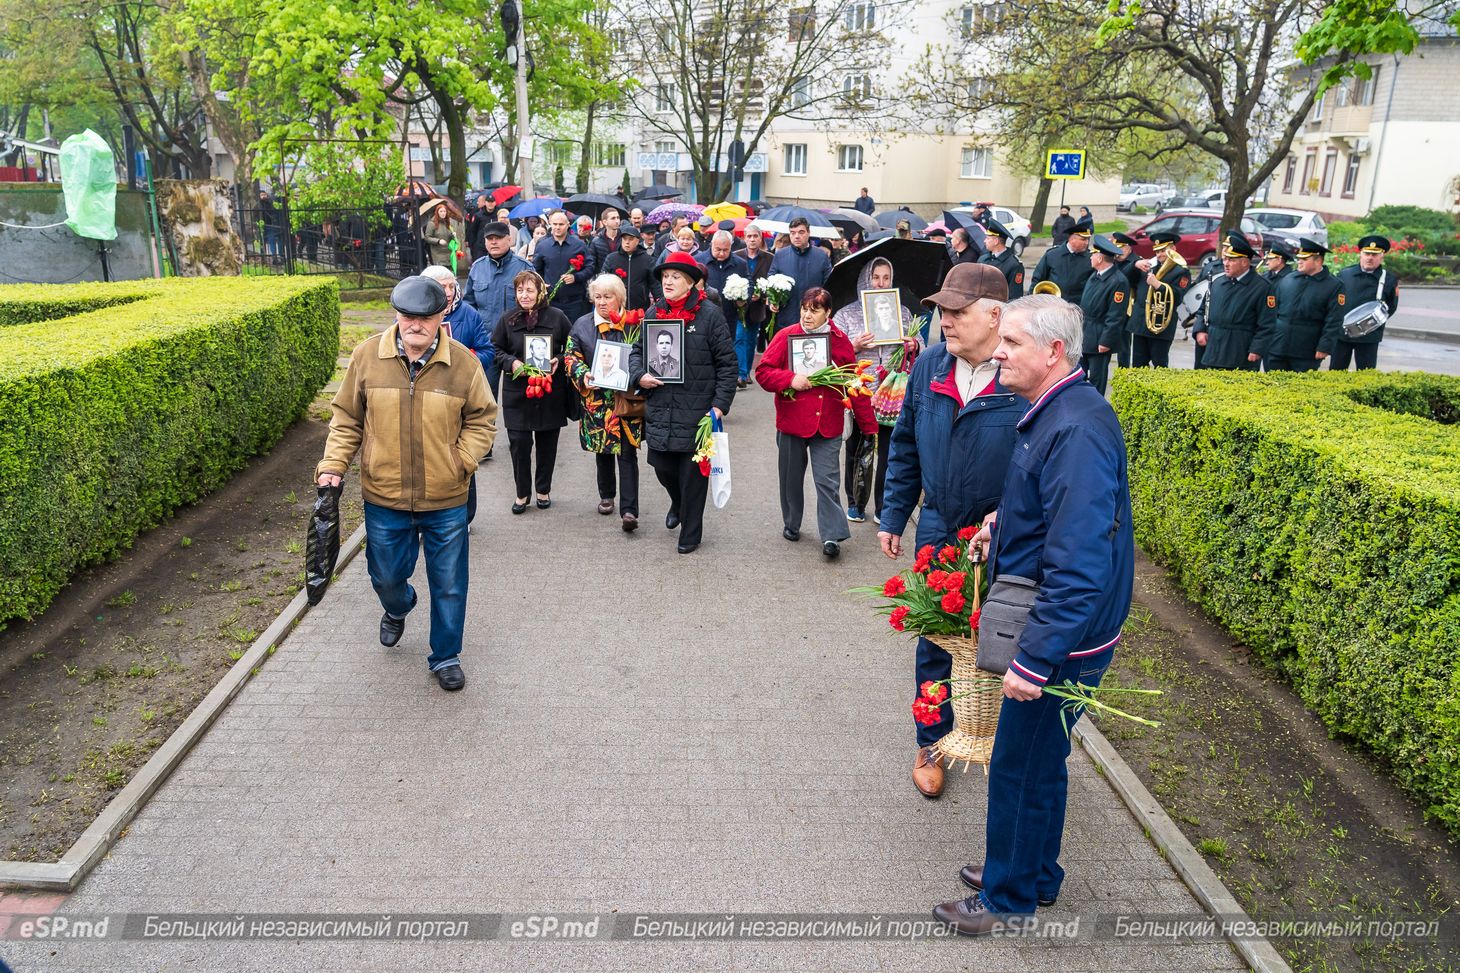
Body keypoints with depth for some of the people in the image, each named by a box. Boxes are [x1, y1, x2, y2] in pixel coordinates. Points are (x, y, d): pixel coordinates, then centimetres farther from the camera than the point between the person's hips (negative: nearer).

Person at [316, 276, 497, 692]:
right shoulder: (367, 355, -5)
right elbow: (346, 418, 4)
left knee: (449, 585, 10)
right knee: (386, 576, 18)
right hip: (383, 498, 1)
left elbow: (482, 418, 2)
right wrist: (333, 466, -5)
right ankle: (397, 609, 54)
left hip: (446, 501, -1)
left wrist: (462, 461, -10)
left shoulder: (462, 361, -8)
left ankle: (446, 657, 30)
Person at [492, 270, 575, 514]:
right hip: (517, 391, 0)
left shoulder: (557, 317, -2)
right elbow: (496, 348, 9)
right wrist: (511, 363, -9)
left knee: (547, 443, 10)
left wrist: (560, 360, -11)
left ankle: (544, 490, 27)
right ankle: (522, 492, 16)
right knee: (518, 443, -1)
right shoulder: (507, 319, 1)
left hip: (551, 392, 0)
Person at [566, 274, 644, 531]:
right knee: (603, 450, 16)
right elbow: (572, 357, 6)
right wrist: (583, 376, -13)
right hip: (597, 400, 3)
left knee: (627, 453, -6)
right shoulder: (582, 325, 6)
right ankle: (606, 496, 35)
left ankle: (629, 510, -8)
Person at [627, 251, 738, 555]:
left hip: (697, 412, -4)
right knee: (662, 465, 12)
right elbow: (636, 350, 17)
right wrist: (639, 375, -4)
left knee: (693, 474, 4)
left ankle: (691, 534, 21)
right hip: (659, 410, 4)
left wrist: (720, 404, -11)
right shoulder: (653, 313, 8)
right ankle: (678, 503, 46)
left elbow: (727, 363, -6)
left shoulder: (709, 314, -6)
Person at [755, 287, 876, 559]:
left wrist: (868, 424, 4)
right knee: (791, 478, 15)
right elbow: (763, 372, -3)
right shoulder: (785, 336, -3)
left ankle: (831, 536, 1)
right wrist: (791, 379, -20)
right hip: (791, 422, 1)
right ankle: (791, 525, 34)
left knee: (827, 480, -4)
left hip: (828, 424, -1)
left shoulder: (840, 341, 0)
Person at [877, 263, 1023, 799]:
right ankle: (931, 743, 34)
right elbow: (905, 446, 7)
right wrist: (892, 517, 8)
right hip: (938, 532, 4)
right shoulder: (930, 364, -3)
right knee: (934, 641, 14)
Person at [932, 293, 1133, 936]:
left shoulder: (1077, 431, -27)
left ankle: (1008, 896, 28)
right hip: (1048, 628, 10)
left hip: (1062, 642, -10)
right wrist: (1004, 525, 6)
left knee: (1021, 767, 7)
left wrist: (1035, 659, -29)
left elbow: (1079, 565, -31)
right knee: (1038, 760, 23)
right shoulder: (1054, 412, 6)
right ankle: (1034, 874, 43)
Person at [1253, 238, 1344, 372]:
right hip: (1276, 351, 4)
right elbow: (1271, 314, 12)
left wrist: (1325, 347, -14)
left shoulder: (1334, 286, -1)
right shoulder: (1286, 281, 10)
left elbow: (1334, 322, -6)